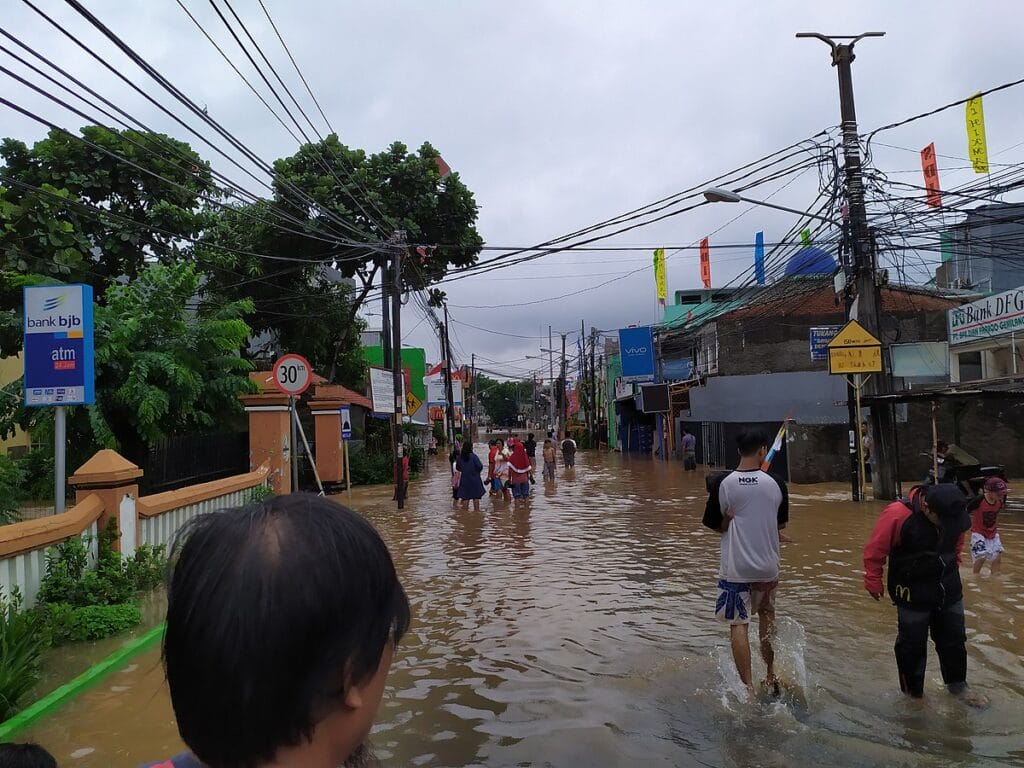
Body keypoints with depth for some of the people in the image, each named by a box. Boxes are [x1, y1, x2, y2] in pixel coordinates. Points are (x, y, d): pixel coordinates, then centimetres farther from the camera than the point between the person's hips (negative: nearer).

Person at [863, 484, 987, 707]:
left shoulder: (952, 513, -9)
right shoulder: (897, 515, -28)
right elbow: (875, 550, -16)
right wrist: (874, 583, -6)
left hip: (949, 590, 5)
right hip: (913, 594, -5)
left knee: (954, 640, 18)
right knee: (912, 645, 6)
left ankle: (957, 685, 39)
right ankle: (913, 692, 25)